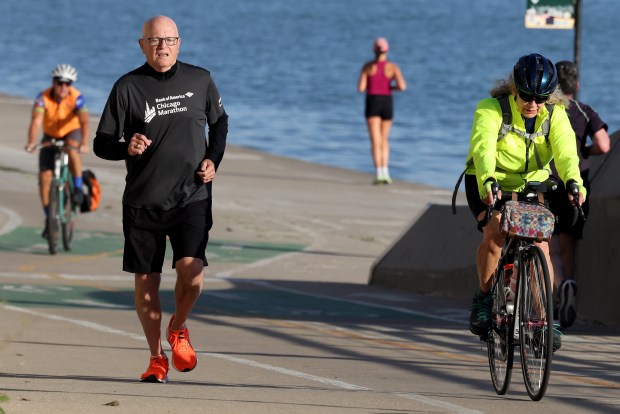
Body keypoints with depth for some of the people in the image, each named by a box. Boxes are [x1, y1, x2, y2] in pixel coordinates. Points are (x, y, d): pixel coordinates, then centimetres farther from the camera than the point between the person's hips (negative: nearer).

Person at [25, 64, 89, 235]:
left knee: (72, 149, -38)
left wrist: (84, 143, -56)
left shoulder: (77, 98, -26)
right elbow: (36, 120, -37)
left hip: (71, 133, -2)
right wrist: (31, 142, -54)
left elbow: (84, 121, -39)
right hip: (50, 136, 2)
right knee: (44, 176, -9)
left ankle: (78, 188, -18)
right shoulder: (43, 98, -24)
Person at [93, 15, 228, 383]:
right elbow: (101, 143, -1)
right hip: (143, 200, 0)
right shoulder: (128, 87, -3)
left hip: (192, 197, 0)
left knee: (191, 269, -18)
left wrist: (213, 160, 5)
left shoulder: (200, 80, 3)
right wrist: (127, 147, -22)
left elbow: (219, 122, 21)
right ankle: (157, 358, 22)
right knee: (146, 280, 4)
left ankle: (179, 329, 14)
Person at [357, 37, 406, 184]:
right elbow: (402, 86, -13)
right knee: (384, 139, 17)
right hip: (387, 103, 1)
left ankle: (378, 173, -18)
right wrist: (391, 87, 9)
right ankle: (385, 172, 4)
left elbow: (361, 88, -6)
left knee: (376, 141, -5)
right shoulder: (393, 67, -2)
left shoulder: (367, 66, -3)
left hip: (372, 103, -1)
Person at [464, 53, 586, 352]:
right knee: (495, 233, -27)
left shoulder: (555, 116, -13)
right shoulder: (491, 110, -21)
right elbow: (483, 147, -37)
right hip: (488, 184, -2)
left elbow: (565, 151, -29)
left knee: (540, 246, -14)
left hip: (531, 185, 3)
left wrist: (573, 182, -50)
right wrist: (488, 182, -57)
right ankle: (483, 298, -5)